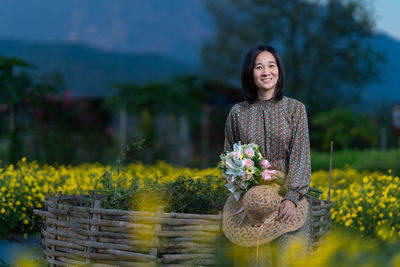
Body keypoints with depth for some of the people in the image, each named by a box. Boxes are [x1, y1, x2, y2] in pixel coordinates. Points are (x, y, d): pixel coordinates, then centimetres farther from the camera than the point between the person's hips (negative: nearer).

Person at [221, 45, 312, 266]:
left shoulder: (295, 109, 5)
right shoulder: (237, 112, 8)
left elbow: (300, 156, -2)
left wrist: (291, 197, -15)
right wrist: (244, 195, -7)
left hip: (288, 192, -1)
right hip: (249, 196, 1)